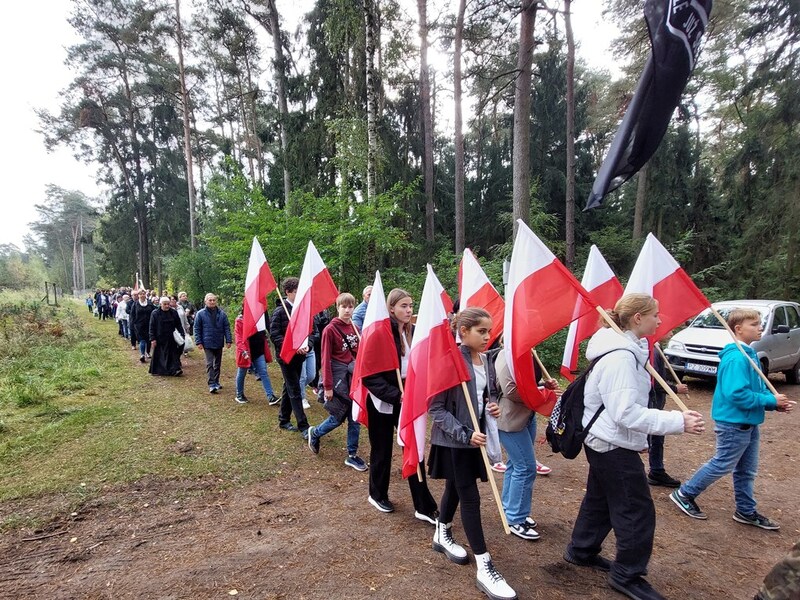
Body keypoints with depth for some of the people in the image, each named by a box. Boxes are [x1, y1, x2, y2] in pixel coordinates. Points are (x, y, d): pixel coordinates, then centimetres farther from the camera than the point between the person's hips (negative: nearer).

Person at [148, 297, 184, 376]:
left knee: (174, 353, -1)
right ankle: (155, 370, 20)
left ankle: (175, 370, -1)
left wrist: (182, 334, -2)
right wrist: (153, 339, -8)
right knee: (158, 355, 8)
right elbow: (152, 327, -4)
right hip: (160, 339, -2)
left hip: (171, 339, 2)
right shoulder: (155, 313, -5)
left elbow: (178, 325, 8)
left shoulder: (174, 312, 2)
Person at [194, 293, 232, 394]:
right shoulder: (201, 314, -4)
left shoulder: (222, 313, 2)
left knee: (217, 364, 14)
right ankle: (212, 385, -6)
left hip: (219, 343, 3)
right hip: (207, 343, -3)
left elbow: (227, 328, 3)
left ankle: (216, 382, 26)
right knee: (209, 364, -7)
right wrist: (198, 342, -6)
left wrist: (228, 340, -3)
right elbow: (197, 329, -2)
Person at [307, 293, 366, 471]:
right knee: (337, 418, 3)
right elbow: (326, 359, -12)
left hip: (354, 377, 6)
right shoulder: (330, 329, -11)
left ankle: (352, 455, 19)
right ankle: (314, 433, 31)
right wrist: (327, 386, -14)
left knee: (355, 419, 7)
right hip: (338, 378, -6)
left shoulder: (354, 328, 6)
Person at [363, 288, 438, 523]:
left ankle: (424, 506, 15)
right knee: (382, 450, 13)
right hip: (383, 402, -4)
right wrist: (395, 394, -23)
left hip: (406, 400, 5)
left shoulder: (413, 332, 0)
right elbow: (370, 375, -18)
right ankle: (377, 495, 37)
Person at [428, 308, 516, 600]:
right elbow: (436, 408, -19)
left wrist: (494, 405, -6)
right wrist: (463, 433, -23)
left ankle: (442, 536, 45)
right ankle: (485, 568, 11)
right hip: (454, 440, -7)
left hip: (476, 438, 7)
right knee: (470, 498, 0)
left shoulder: (486, 361, 2)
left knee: (455, 488, 23)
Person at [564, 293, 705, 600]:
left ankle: (581, 551, 39)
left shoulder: (626, 350, 6)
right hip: (614, 446, -10)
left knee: (600, 499, 23)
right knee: (638, 511, 3)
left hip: (604, 442, 10)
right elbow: (626, 413, -29)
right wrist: (678, 421, -27)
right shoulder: (620, 357, -26)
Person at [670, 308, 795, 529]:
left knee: (747, 470, 18)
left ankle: (746, 511, 32)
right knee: (721, 465, 3)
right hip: (734, 422, -9)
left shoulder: (750, 354, 8)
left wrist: (776, 402, -1)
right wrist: (771, 401, -20)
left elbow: (757, 388, 15)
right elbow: (737, 394, -29)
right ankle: (684, 494, 17)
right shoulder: (736, 358, -23)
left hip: (748, 423, 9)